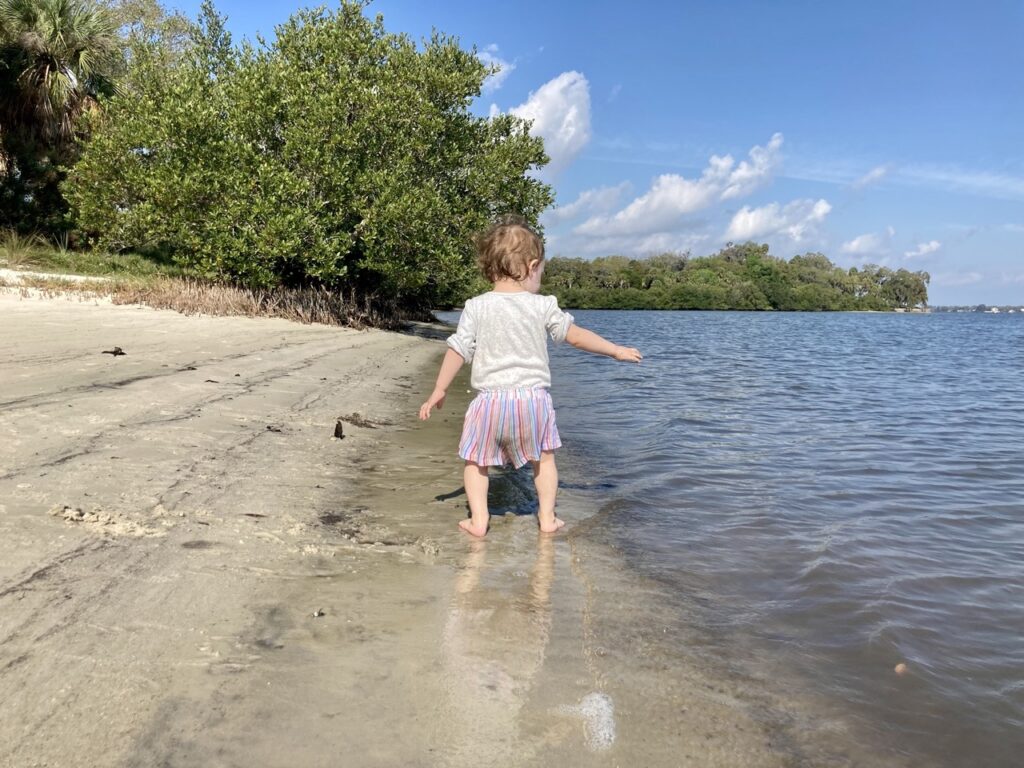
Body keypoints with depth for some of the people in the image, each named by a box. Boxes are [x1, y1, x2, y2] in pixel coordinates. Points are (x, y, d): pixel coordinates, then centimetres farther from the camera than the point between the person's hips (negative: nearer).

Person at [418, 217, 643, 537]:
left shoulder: (476, 307, -2)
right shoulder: (543, 306, -1)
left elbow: (458, 349, -2)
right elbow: (575, 335, 6)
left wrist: (439, 391, 6)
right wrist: (616, 350, 19)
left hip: (489, 399, -1)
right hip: (533, 397, 1)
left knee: (477, 460, 14)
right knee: (543, 457, 20)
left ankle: (479, 519, 11)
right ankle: (547, 517, 23)